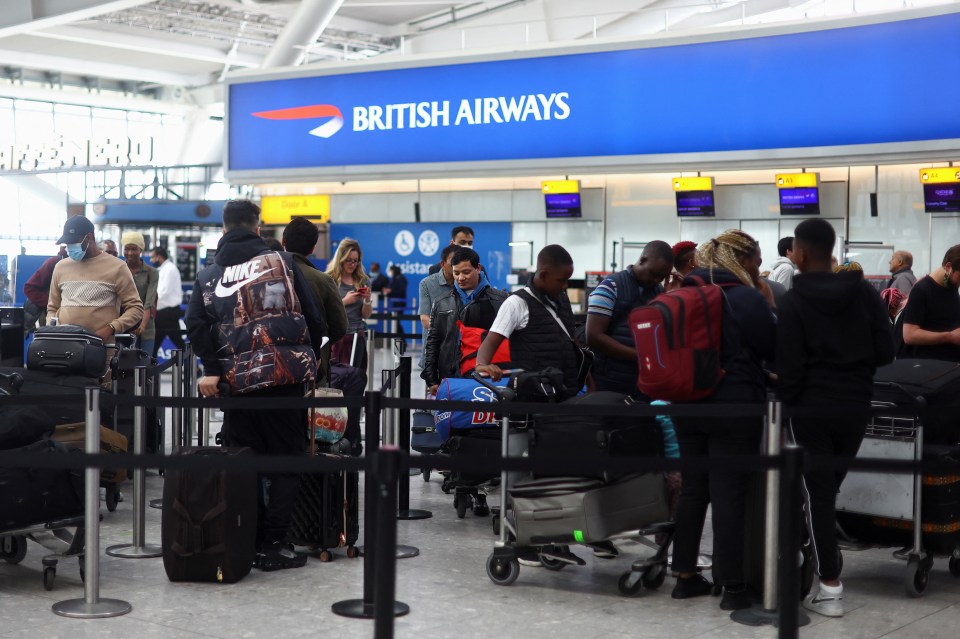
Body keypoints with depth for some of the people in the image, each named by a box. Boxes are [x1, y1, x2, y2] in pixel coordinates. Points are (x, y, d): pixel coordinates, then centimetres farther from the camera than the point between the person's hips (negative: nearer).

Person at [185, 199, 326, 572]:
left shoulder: (208, 276, 11)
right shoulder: (281, 261, 5)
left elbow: (196, 325, -4)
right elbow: (312, 316, 3)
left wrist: (212, 369, -4)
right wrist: (311, 359, 16)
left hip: (236, 380, 3)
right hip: (284, 375, -3)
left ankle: (248, 542, 13)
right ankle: (273, 546, 1)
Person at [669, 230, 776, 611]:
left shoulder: (686, 294, 9)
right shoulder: (748, 299, -12)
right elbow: (776, 350, -5)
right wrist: (769, 303, 1)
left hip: (688, 404, 7)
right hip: (735, 408, -6)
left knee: (692, 489, 12)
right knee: (729, 494, -3)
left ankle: (685, 576, 18)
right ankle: (732, 587, 3)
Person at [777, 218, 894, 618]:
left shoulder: (794, 301, -9)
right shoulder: (865, 292, 2)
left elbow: (788, 365, -12)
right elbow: (885, 353, 3)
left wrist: (784, 405, -2)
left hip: (811, 408, -4)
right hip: (855, 405, 4)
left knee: (817, 494, -1)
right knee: (831, 489, 18)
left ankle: (830, 589, -3)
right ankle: (827, 563, 24)